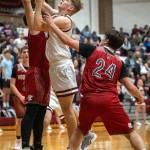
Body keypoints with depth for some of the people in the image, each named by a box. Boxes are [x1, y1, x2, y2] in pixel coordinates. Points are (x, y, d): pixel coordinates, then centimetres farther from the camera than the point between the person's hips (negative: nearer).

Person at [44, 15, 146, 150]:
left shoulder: (93, 51, 6)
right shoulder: (120, 63, 11)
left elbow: (67, 41, 5)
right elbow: (130, 87, 8)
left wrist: (51, 24, 16)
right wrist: (140, 98, 29)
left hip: (89, 99, 0)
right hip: (110, 100, 0)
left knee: (81, 130, 24)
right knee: (130, 132, 6)